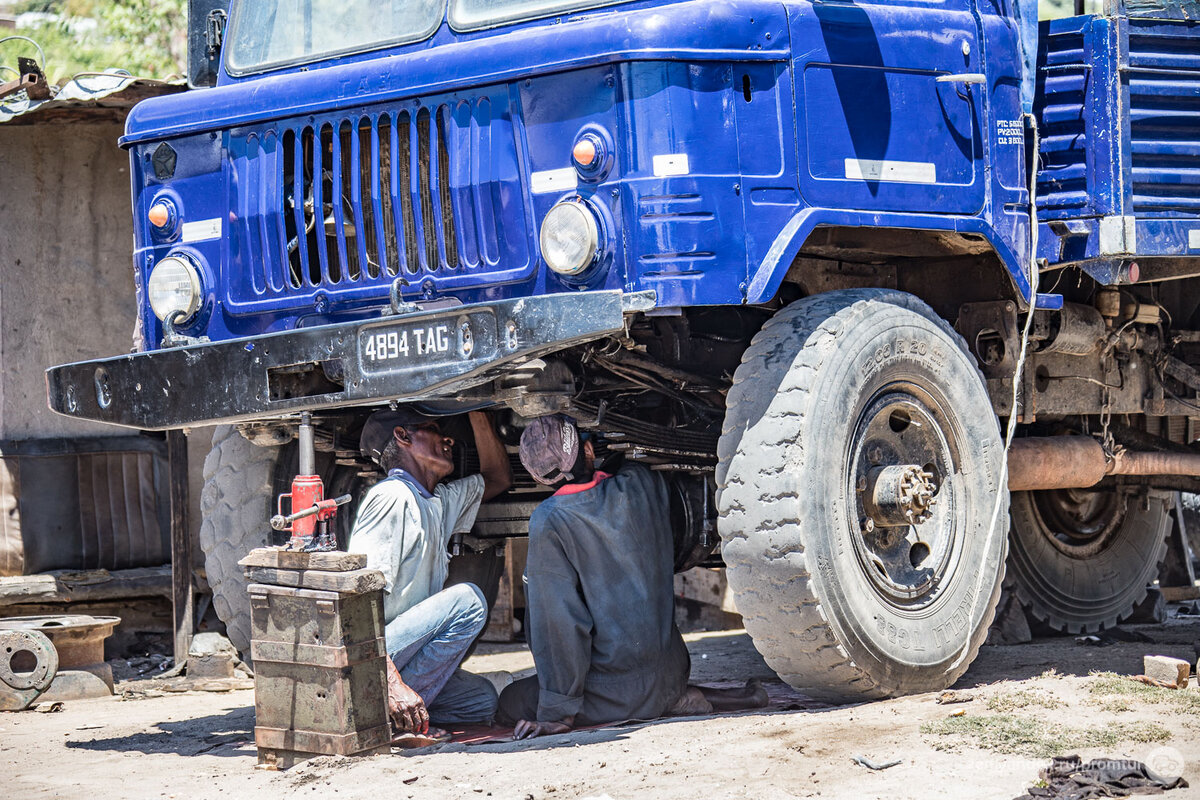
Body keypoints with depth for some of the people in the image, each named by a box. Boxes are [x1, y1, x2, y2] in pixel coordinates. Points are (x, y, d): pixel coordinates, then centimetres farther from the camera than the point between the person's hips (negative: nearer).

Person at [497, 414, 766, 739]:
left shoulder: (548, 522, -18)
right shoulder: (640, 485, -4)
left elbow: (559, 621, -19)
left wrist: (557, 712, -14)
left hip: (619, 682, -7)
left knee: (510, 703, 10)